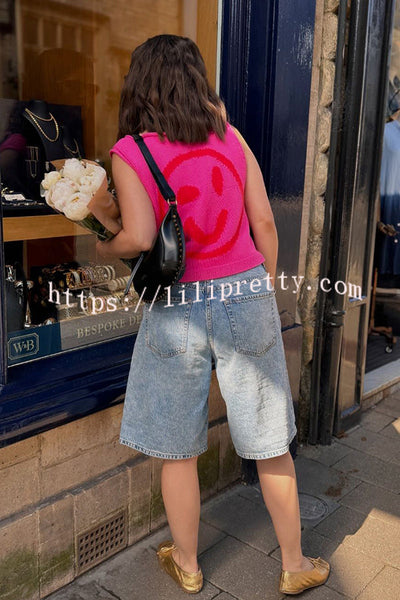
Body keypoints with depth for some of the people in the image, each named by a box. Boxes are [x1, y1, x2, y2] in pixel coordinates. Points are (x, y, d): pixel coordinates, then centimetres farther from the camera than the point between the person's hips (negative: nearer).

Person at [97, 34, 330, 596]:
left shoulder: (129, 153, -6)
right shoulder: (230, 138, 4)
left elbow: (140, 237, -18)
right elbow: (264, 222, 4)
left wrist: (105, 246, 4)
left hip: (178, 310, -2)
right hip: (247, 297, 3)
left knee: (178, 450, 16)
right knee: (270, 446, 15)